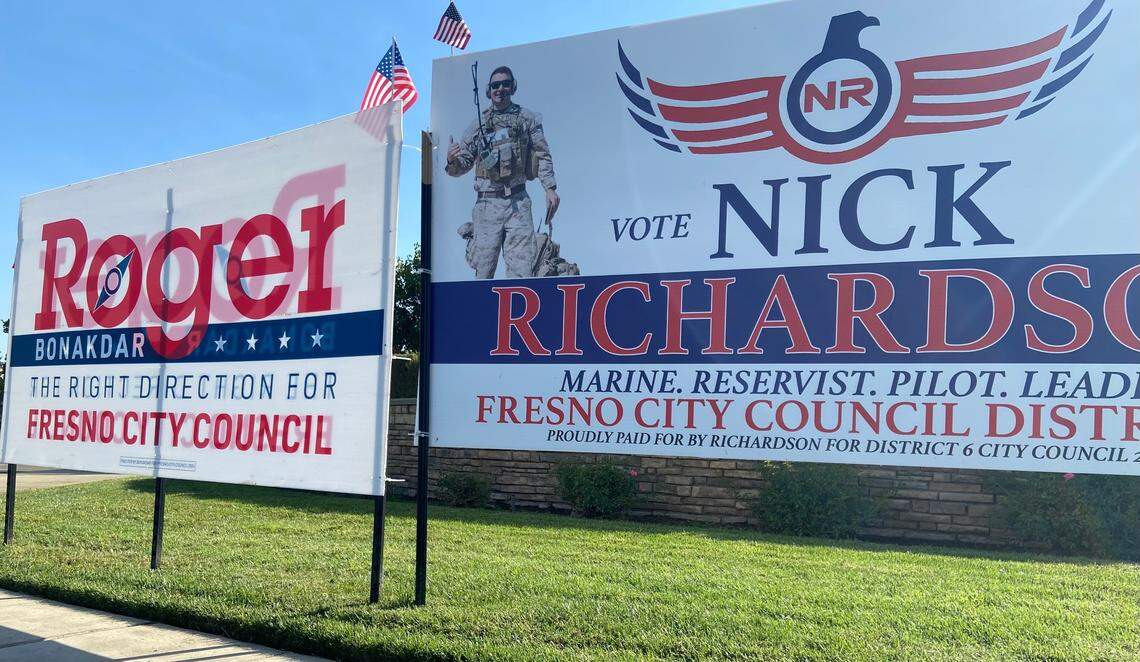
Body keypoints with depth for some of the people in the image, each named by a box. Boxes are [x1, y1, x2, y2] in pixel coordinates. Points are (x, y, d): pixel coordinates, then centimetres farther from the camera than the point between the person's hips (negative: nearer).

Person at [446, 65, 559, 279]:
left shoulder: (527, 119, 12)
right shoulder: (477, 125, 15)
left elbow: (542, 155, 8)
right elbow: (462, 166, 16)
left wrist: (550, 188, -4)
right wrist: (452, 161, -8)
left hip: (518, 202, -1)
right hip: (487, 203, 1)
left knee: (521, 268, -9)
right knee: (483, 270, 0)